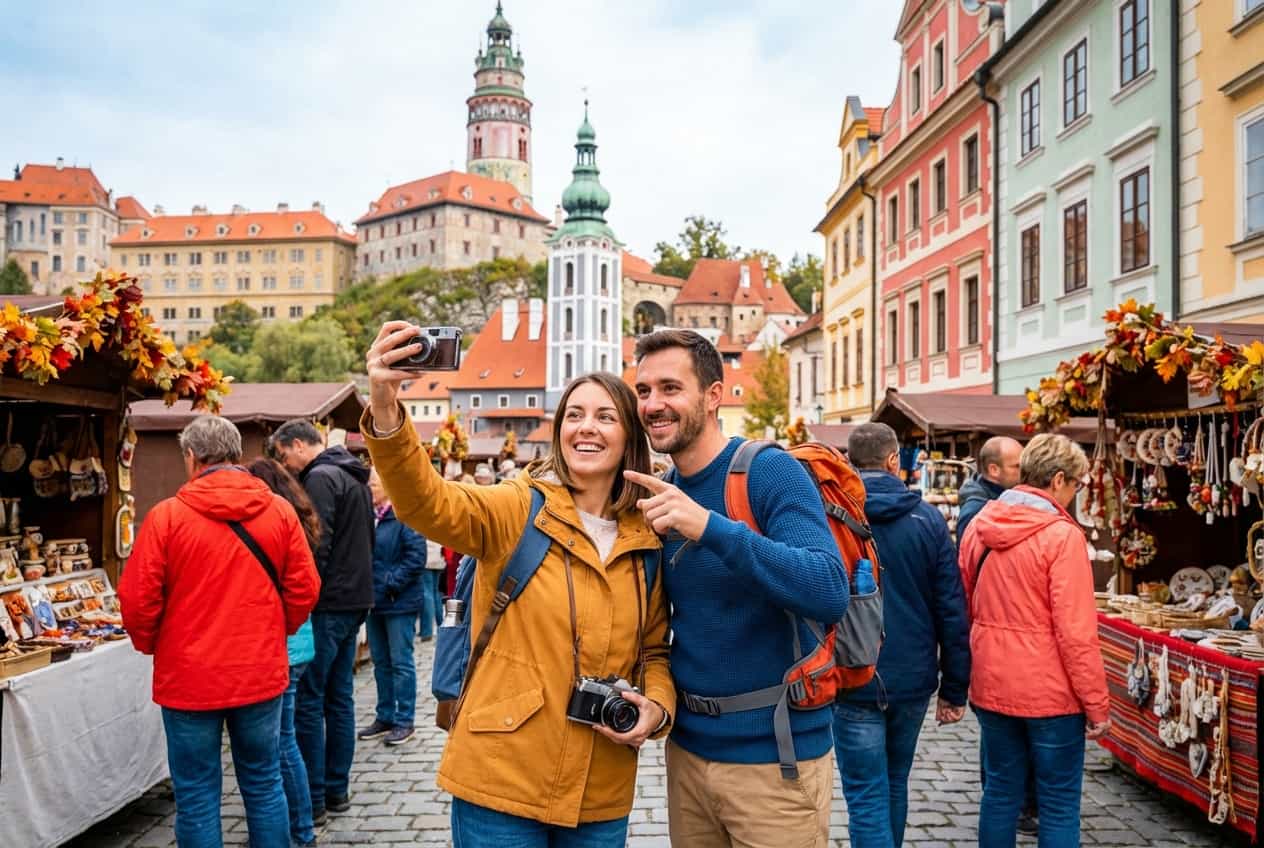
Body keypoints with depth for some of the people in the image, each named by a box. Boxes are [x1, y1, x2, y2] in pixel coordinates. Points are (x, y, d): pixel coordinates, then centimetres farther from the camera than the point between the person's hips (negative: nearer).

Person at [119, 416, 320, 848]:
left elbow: (137, 600, -8)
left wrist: (152, 645, 12)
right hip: (262, 672, 3)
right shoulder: (280, 511, -3)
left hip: (190, 677, -2)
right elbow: (304, 589, -1)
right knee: (264, 784, 15)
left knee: (197, 795, 10)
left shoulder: (167, 515, -10)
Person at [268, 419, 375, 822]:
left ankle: (312, 800, 3)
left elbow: (316, 547, -20)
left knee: (308, 701, -3)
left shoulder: (320, 478, -13)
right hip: (355, 599, 10)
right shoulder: (354, 477, 17)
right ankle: (337, 790, 20)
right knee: (339, 697, 13)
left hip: (328, 604, -10)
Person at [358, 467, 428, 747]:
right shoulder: (371, 515, 9)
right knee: (381, 661, 15)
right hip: (376, 600, 8)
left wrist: (390, 584, -18)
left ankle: (405, 721, 11)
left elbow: (416, 557, -19)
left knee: (401, 662, 1)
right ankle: (385, 717, 27)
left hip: (400, 602, -8)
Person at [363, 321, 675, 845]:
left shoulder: (647, 542, 4)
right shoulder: (516, 511, -7)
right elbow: (427, 504, -26)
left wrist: (657, 707, -6)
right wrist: (385, 412, -43)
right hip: (500, 781, -3)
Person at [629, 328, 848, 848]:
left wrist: (710, 527, -37)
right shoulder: (662, 494, 4)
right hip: (688, 746, 6)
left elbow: (829, 594, -29)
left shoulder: (770, 472, -15)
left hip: (774, 753, -6)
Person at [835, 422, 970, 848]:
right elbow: (952, 610, -2)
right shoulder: (927, 518, -2)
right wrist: (954, 689, 6)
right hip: (913, 680, 3)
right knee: (894, 784, 22)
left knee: (867, 798, 2)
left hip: (854, 681, -3)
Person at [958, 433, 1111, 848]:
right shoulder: (1062, 535, -16)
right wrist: (1097, 703, -8)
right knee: (1059, 803, 6)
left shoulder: (978, 525, 4)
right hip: (1049, 690, -6)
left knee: (1001, 791, 16)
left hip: (992, 684, 6)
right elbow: (1076, 631, -17)